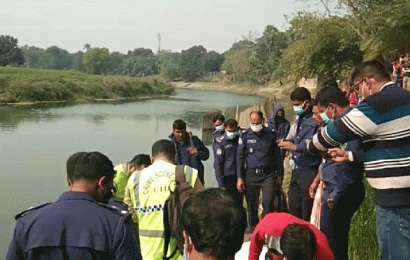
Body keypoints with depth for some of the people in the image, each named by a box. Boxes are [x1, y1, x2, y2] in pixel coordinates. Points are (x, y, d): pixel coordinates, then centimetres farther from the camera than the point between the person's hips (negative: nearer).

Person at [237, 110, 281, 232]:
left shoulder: (271, 135, 5)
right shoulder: (245, 136, 3)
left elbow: (276, 156, 13)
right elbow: (240, 158, 6)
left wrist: (279, 175, 10)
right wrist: (240, 178, 1)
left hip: (268, 174, 0)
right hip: (251, 174, 1)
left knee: (268, 202, -15)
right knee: (251, 205, 6)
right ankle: (253, 226, 24)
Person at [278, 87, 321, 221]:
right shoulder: (301, 118, 13)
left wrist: (295, 147, -21)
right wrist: (289, 141, 9)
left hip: (309, 171, -9)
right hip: (297, 170, 9)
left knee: (308, 213, 0)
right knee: (294, 207, 17)